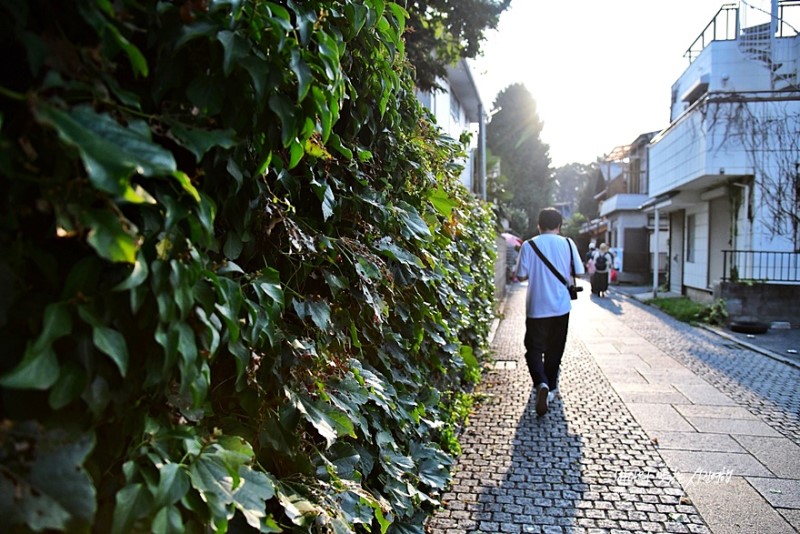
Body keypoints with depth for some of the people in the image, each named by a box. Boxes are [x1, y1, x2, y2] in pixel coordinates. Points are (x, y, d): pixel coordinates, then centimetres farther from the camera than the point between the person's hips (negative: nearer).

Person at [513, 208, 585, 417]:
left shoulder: (529, 245, -6)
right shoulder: (567, 244, -1)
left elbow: (521, 276, -3)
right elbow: (577, 273, 3)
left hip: (537, 308, -2)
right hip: (561, 307, 2)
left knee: (534, 349, 5)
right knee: (554, 350, 17)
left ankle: (541, 383, -19)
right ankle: (551, 387, 27)